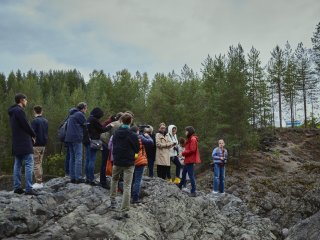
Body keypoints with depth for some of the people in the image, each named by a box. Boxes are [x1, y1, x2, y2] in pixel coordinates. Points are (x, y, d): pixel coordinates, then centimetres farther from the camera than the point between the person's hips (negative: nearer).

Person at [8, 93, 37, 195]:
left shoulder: (12, 111, 16)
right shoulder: (19, 111, -14)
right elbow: (26, 125, -16)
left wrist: (30, 135, 9)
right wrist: (33, 135, 1)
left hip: (16, 143, 10)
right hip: (24, 143, -10)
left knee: (17, 165, 11)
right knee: (29, 164, -8)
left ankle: (17, 187, 14)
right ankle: (29, 189, -11)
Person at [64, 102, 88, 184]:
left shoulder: (72, 115, 21)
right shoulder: (80, 114, -7)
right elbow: (86, 125, -4)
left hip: (69, 138, 9)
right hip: (77, 138, -9)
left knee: (72, 158, 11)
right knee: (78, 158, -7)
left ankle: (72, 177, 13)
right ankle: (78, 178, -8)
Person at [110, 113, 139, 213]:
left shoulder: (116, 133, 0)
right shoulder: (133, 135, -14)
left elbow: (113, 146, 10)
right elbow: (137, 149, -5)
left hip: (117, 162, 4)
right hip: (129, 163, -4)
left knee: (114, 180, 28)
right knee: (127, 186, 1)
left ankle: (113, 201, 31)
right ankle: (125, 209, 1)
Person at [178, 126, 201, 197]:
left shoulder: (193, 139, -16)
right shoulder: (190, 139, 16)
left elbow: (192, 150, -22)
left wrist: (183, 153, -14)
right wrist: (184, 153, 4)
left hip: (190, 160, -11)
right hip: (188, 160, 11)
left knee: (191, 175, -7)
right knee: (184, 173, 24)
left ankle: (193, 192, -3)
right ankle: (180, 186, 42)